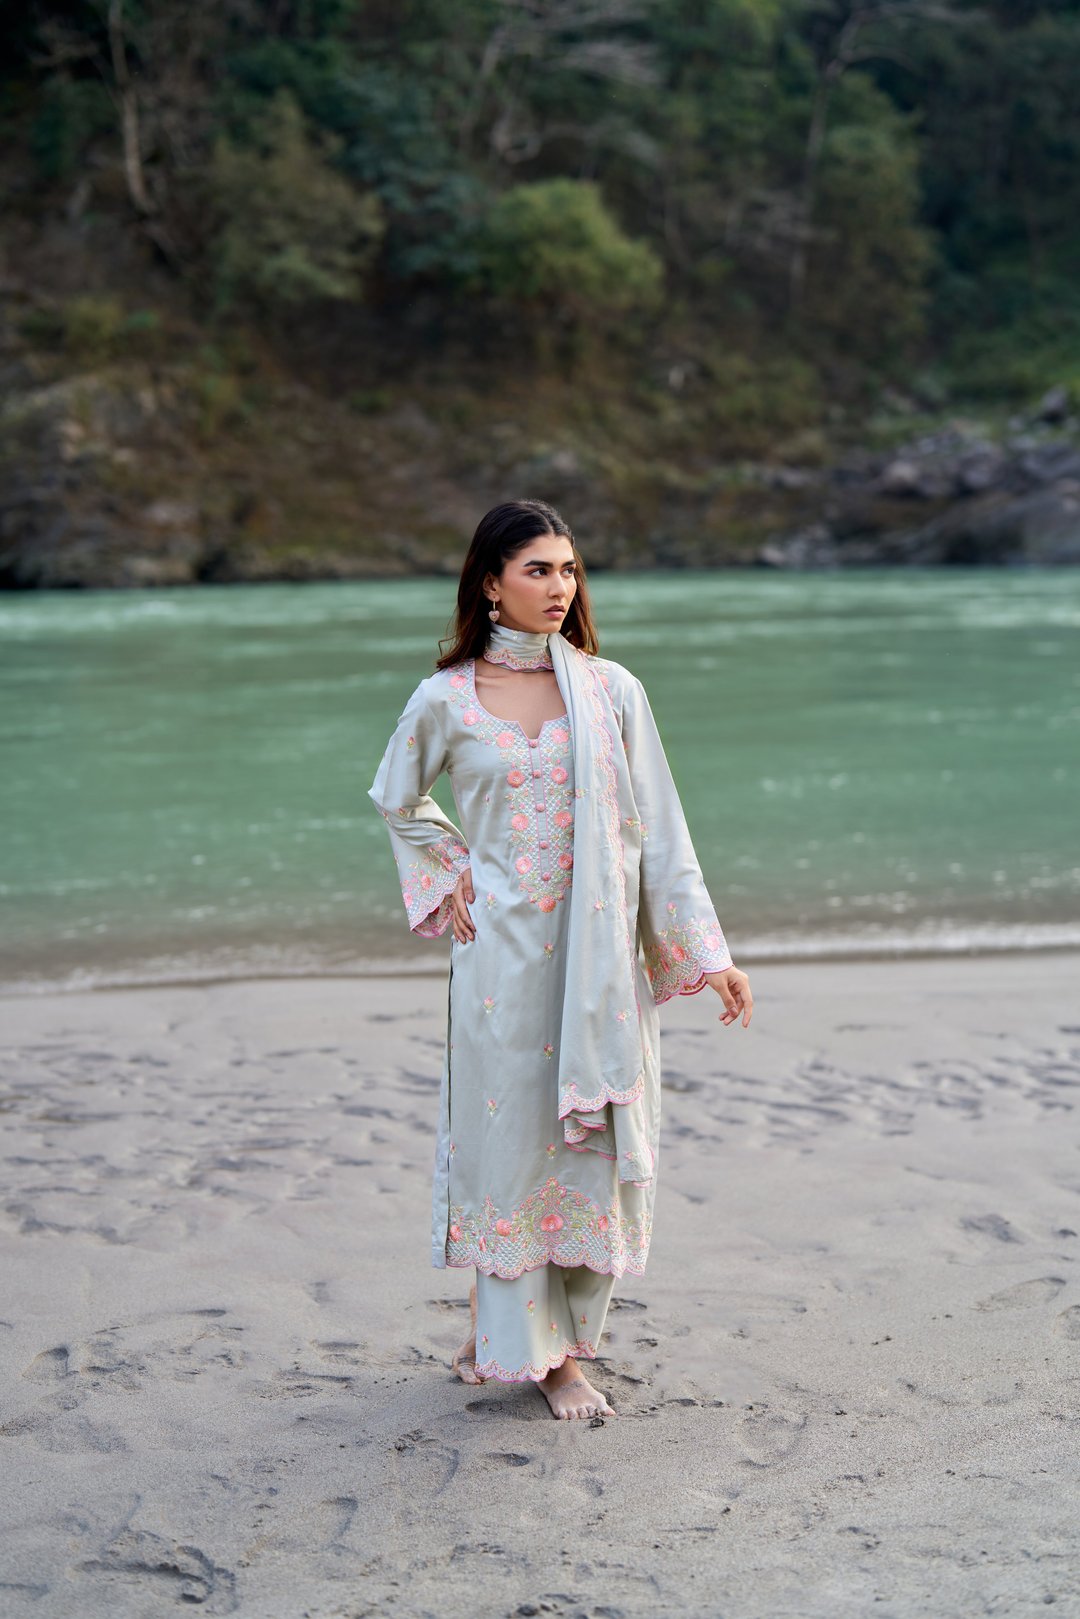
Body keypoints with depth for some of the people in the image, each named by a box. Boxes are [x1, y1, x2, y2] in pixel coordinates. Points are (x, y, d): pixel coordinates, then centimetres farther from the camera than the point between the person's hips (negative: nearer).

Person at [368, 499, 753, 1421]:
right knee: (512, 1129, 3)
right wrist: (449, 877, 5)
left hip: (600, 948, 1)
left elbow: (658, 828, 3)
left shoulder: (612, 690, 2)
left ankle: (533, 1330, 23)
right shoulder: (446, 700, -1)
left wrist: (706, 952, 0)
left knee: (594, 1136, 5)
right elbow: (398, 800, 18)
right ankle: (529, 1347, 19)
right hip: (504, 947, -1)